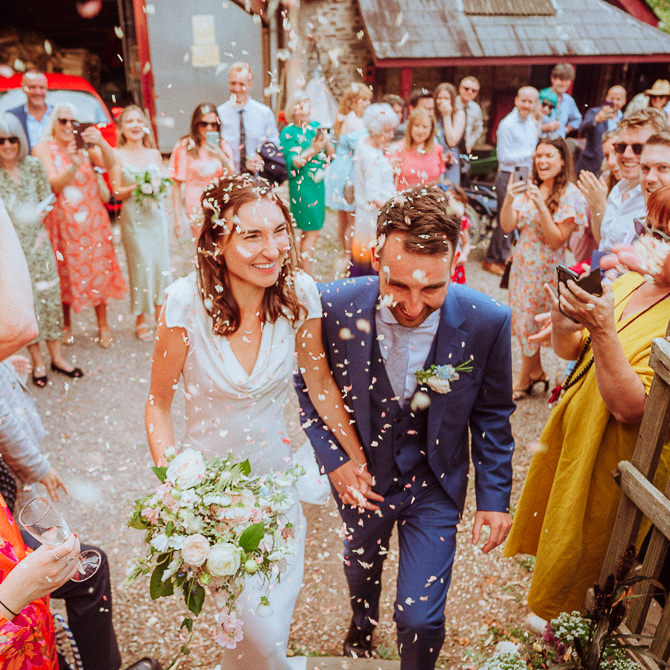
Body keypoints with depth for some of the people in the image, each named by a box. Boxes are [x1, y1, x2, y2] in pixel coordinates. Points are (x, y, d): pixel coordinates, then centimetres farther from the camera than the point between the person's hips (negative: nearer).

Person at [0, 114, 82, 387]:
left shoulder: (34, 165, 1)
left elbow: (47, 199, 4)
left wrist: (35, 215, -12)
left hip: (37, 241, 2)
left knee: (49, 294, 6)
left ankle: (57, 357, 19)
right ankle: (37, 362, 17)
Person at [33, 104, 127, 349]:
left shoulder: (85, 145, 3)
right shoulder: (44, 149, -1)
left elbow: (109, 164, -16)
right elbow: (53, 185, -13)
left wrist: (101, 144, -37)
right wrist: (74, 165, -30)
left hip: (92, 220, 1)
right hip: (61, 222, -1)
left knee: (98, 270, 1)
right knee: (64, 273, 4)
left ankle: (103, 325, 11)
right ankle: (66, 326, 17)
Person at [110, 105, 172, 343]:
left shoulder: (154, 154, 10)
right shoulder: (118, 155, 0)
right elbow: (117, 192, -3)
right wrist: (136, 187, -19)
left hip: (156, 214, 4)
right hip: (133, 217, -3)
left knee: (161, 263, 4)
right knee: (140, 264, -4)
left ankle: (160, 314, 16)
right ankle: (141, 321, 6)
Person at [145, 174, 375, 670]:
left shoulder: (299, 293, -16)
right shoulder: (188, 302, -22)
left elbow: (321, 382, -2)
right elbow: (159, 402, -9)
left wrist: (360, 460, 1)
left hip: (275, 472, 3)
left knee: (277, 605, 18)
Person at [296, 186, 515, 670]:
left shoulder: (487, 321, -25)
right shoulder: (336, 306, -26)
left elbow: (492, 415, -7)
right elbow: (308, 384, -6)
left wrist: (495, 496, -5)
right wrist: (334, 458, -15)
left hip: (434, 485, -1)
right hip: (360, 474, 2)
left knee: (420, 617, 3)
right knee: (361, 568, 30)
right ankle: (362, 626, 67)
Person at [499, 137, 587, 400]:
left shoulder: (571, 196, -13)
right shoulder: (529, 189, 3)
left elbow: (556, 240, -18)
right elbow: (507, 226, -2)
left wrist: (541, 206, -28)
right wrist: (509, 200, -21)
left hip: (545, 269, -6)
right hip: (521, 263, 6)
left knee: (531, 323, 4)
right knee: (520, 319, 14)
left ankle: (524, 379, 23)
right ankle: (536, 371, 34)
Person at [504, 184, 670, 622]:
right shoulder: (630, 282, -3)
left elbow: (630, 407, -31)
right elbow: (568, 350, 2)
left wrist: (603, 330, -36)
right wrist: (562, 318, -19)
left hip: (612, 459, -7)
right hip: (574, 430, 7)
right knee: (549, 523, 29)